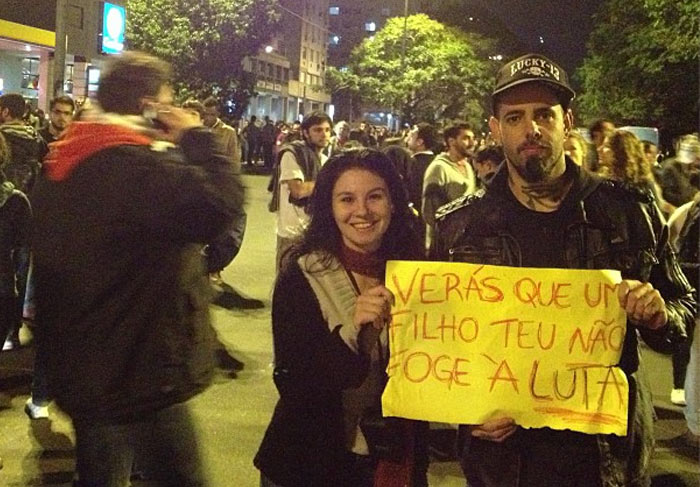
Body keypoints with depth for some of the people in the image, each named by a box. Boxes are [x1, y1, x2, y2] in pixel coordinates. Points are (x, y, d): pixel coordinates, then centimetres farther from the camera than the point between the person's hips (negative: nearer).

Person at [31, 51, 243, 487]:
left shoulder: (64, 165, 9)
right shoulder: (138, 165, -22)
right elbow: (220, 204, -32)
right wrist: (196, 137, -19)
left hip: (82, 368, 10)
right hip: (138, 375, -9)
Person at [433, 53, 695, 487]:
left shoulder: (630, 212, -4)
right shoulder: (460, 225, -4)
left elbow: (685, 310, 5)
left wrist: (658, 316, -17)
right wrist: (468, 410, -13)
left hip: (611, 450, 1)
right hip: (502, 450, 0)